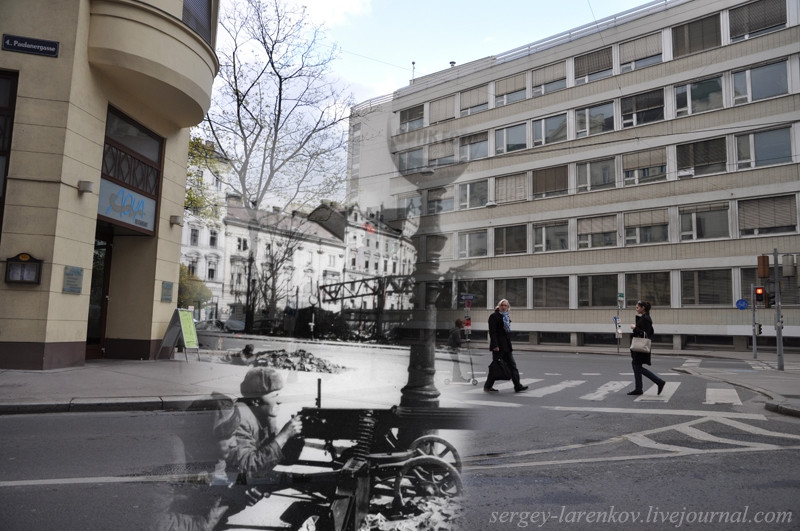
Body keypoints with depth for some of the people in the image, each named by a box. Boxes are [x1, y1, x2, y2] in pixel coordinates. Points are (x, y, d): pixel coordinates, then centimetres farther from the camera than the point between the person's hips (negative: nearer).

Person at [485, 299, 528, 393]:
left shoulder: (506, 317, 16)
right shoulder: (494, 316, -9)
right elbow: (492, 332, -15)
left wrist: (509, 344, 15)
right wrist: (495, 345, -21)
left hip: (506, 346, 8)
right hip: (498, 346, -8)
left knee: (512, 365, 6)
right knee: (495, 365, -1)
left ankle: (517, 386, 8)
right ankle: (487, 386, 10)